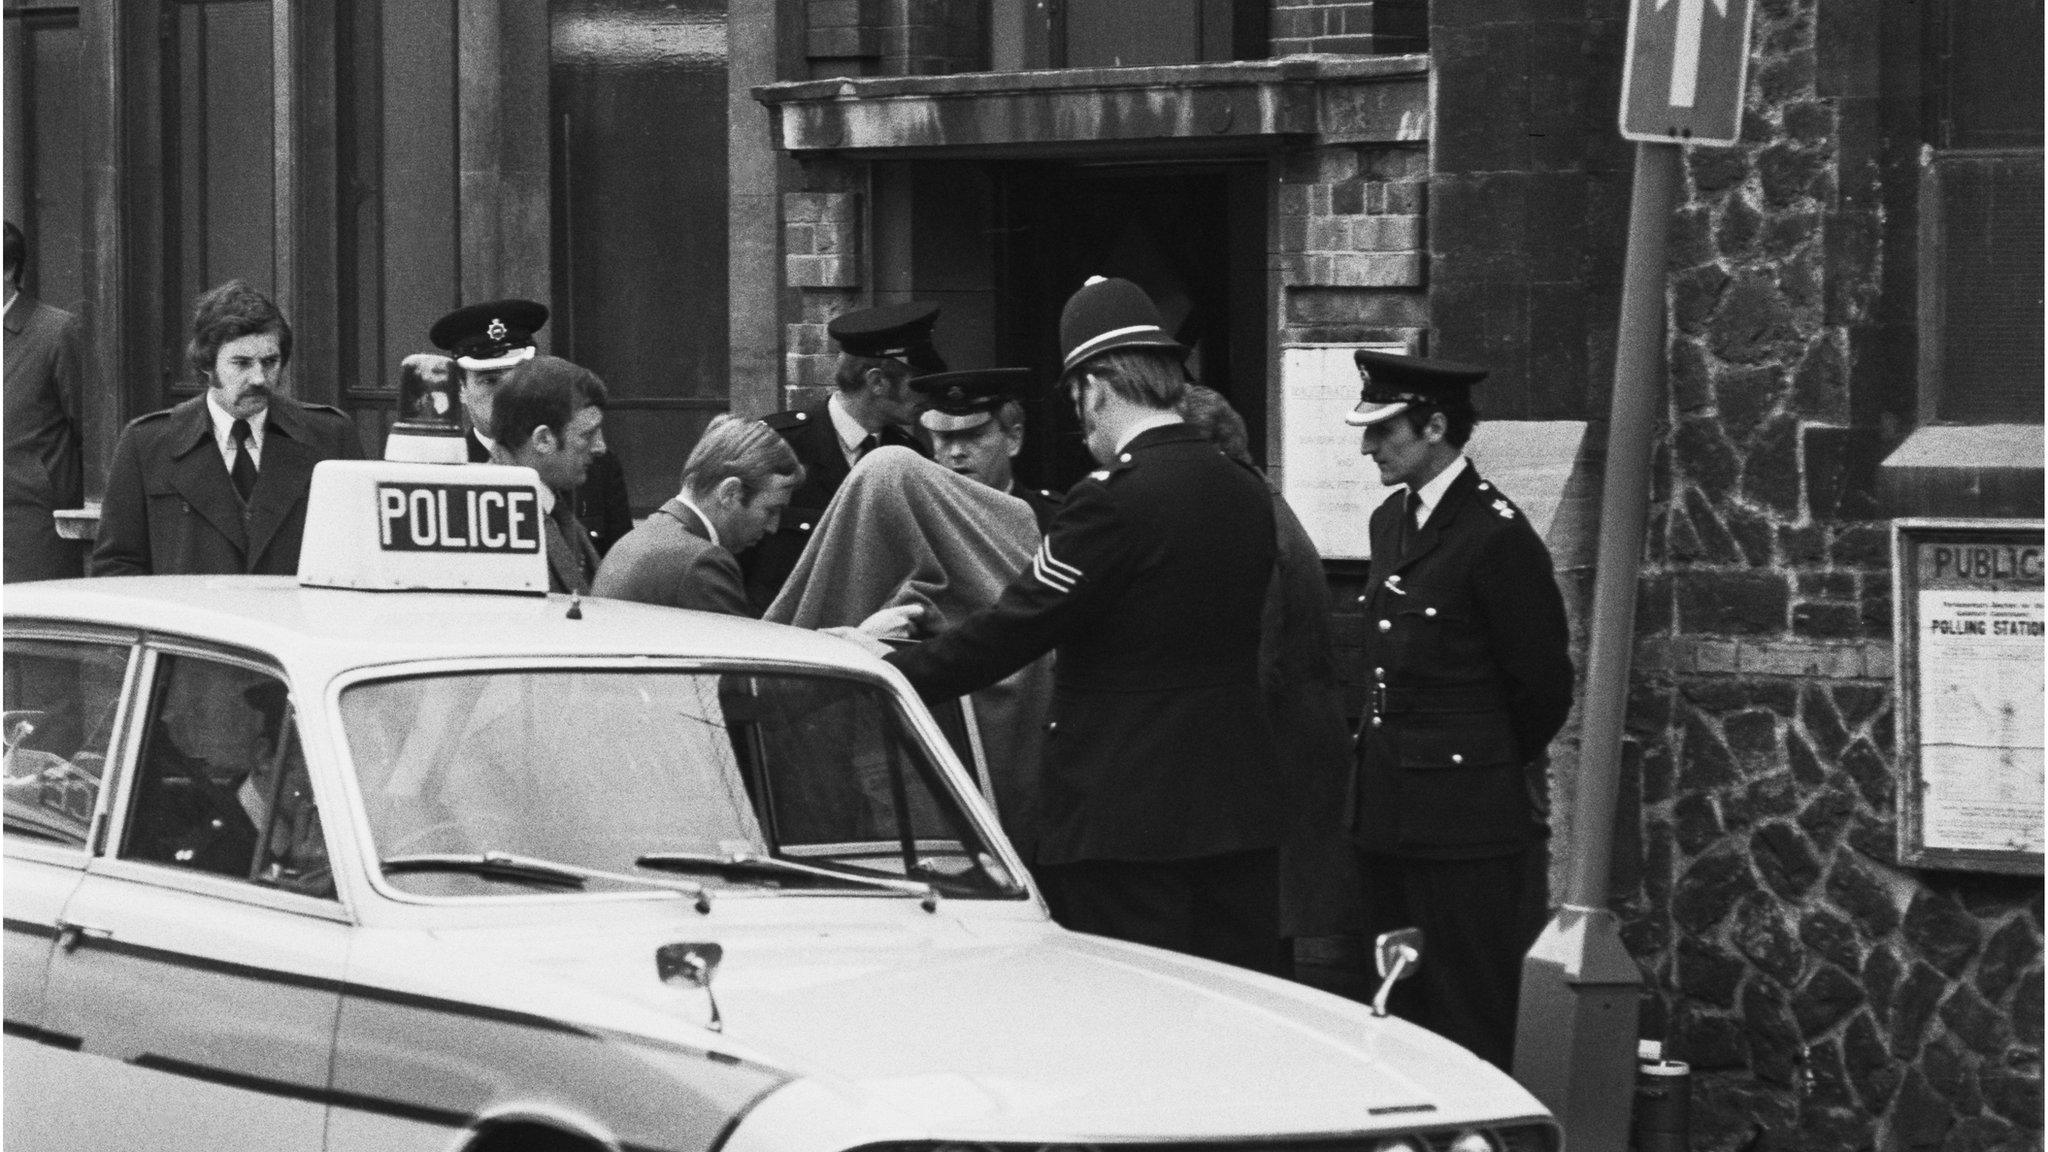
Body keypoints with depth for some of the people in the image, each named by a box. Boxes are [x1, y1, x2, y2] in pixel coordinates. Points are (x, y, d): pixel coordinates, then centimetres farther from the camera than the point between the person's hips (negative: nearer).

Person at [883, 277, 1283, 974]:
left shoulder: (1117, 500, -16)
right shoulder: (1248, 496, 8)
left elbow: (1013, 629, -14)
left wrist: (888, 675, -4)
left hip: (1125, 821, -7)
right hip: (1239, 813, 7)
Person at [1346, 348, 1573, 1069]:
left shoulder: (1497, 536, -14)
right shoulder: (1390, 521, 13)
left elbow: (1544, 686, -8)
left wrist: (1494, 764, 5)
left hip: (1465, 821, -8)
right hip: (1389, 815, 8)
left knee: (1473, 1032, -4)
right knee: (1402, 1018, 12)